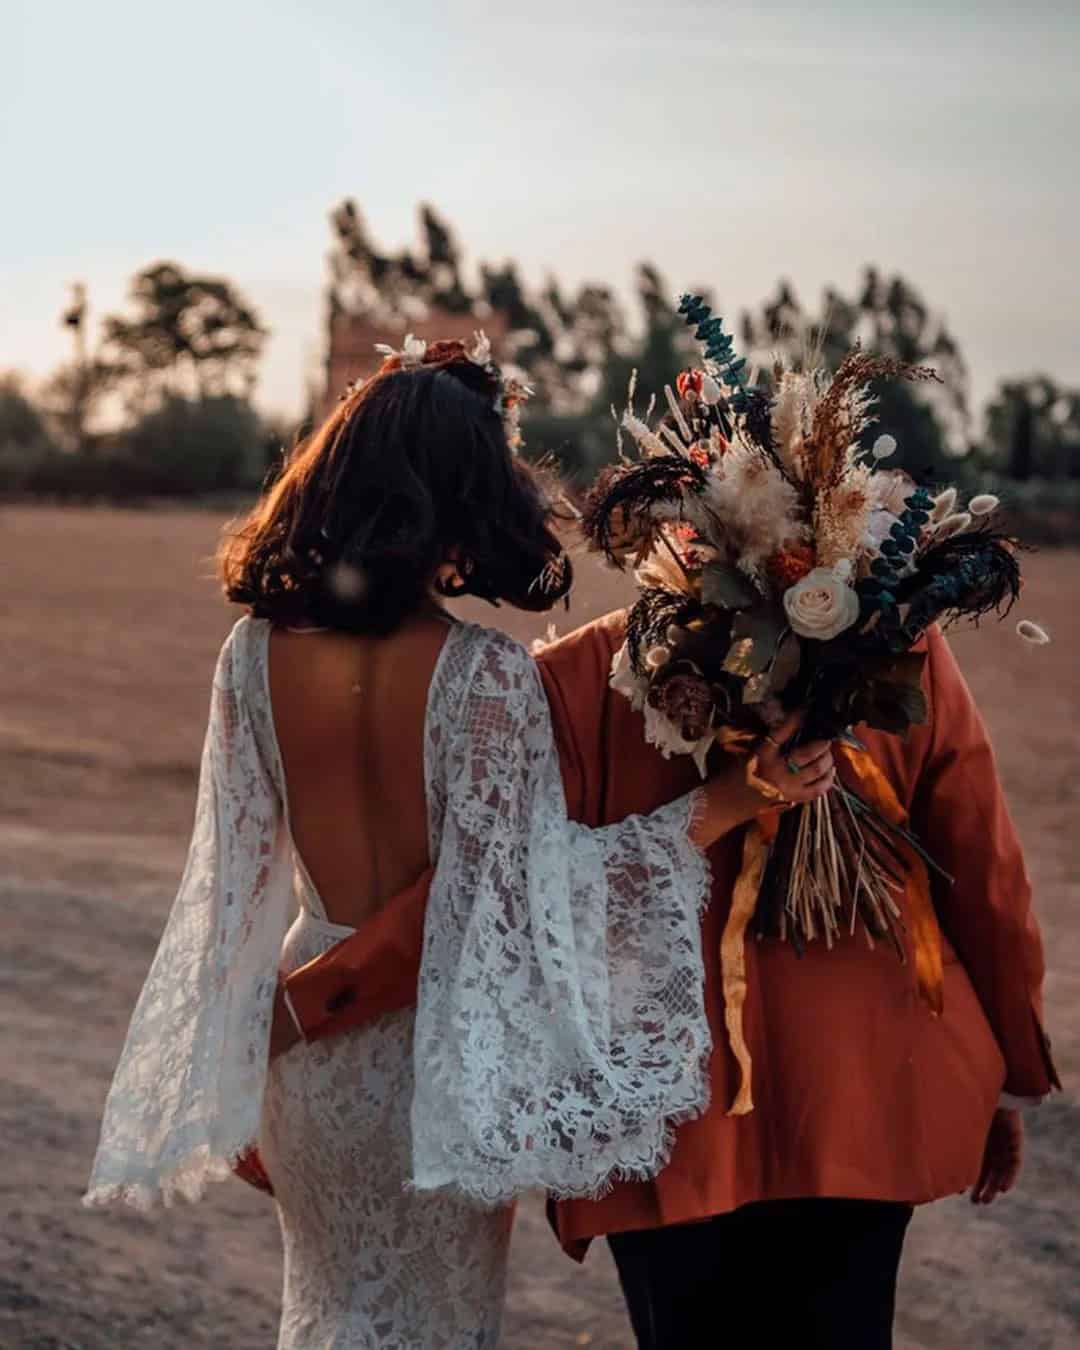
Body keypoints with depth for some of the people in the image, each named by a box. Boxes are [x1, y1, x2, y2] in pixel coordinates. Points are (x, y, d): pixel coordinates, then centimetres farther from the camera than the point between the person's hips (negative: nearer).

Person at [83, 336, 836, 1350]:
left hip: (309, 1029, 3)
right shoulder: (486, 675, -20)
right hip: (443, 1038, -3)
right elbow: (538, 867, -17)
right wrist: (735, 798, -19)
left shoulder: (256, 654, -9)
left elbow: (236, 867, -1)